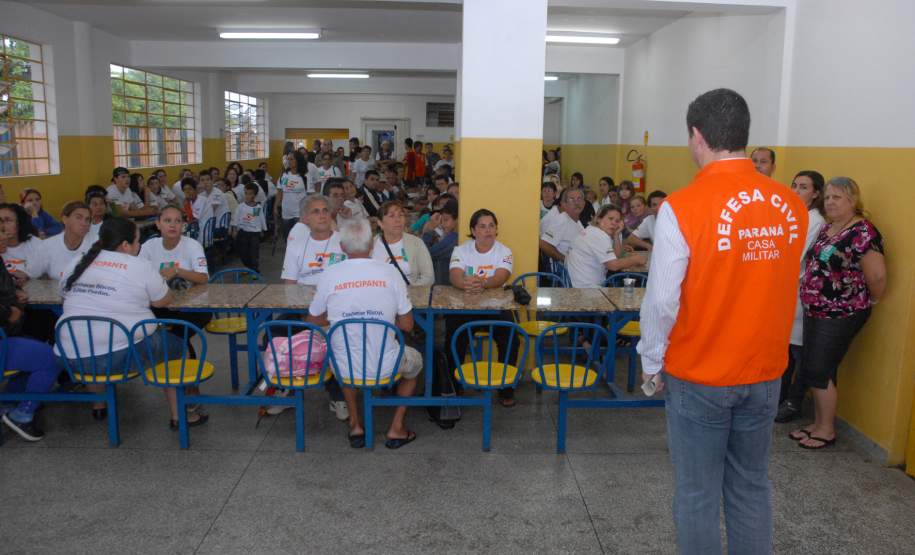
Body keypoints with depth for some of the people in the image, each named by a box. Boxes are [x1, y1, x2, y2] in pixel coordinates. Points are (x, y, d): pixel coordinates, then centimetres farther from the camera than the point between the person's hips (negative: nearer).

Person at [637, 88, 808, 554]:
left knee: (697, 495, 9)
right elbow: (780, 290, 5)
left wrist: (652, 363, -1)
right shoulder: (791, 206, -3)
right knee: (751, 488, 18)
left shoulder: (682, 207, -18)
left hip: (699, 376, -5)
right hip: (765, 373, 5)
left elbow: (662, 301, -15)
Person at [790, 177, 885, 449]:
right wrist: (811, 303, 13)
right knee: (812, 370, 12)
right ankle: (817, 423, 26)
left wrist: (868, 302, -4)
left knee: (819, 371, -3)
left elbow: (878, 276, -20)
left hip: (841, 315, -8)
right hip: (815, 311, 8)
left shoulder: (863, 232, -17)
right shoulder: (826, 229, 9)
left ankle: (827, 431, 12)